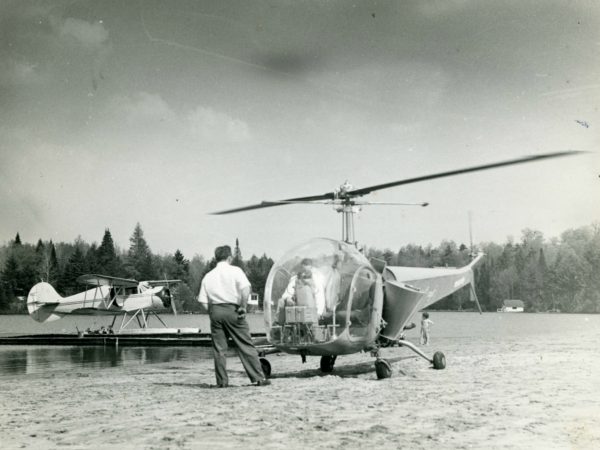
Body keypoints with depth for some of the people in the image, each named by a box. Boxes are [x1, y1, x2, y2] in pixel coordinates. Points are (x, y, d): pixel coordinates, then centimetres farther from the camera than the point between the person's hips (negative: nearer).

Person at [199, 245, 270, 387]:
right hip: (232, 310, -3)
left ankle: (222, 381, 10)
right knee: (246, 346, 2)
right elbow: (245, 289, -15)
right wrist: (243, 307, -7)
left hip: (215, 311, 3)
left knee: (219, 349, 9)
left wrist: (211, 312, 11)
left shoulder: (208, 276, 10)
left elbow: (203, 300, 4)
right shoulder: (235, 271, 0)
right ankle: (258, 378, 3)